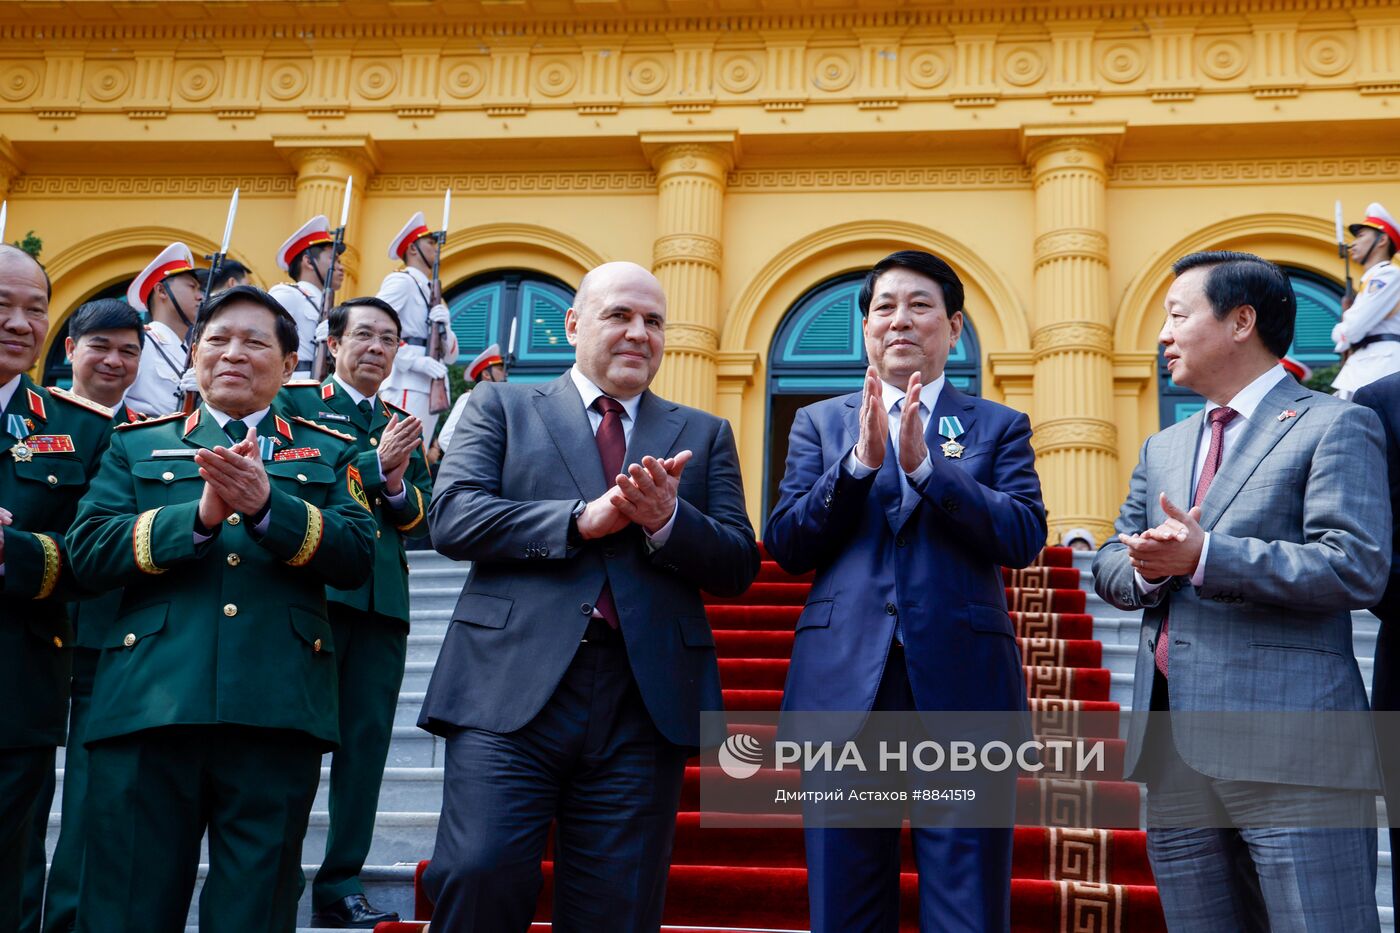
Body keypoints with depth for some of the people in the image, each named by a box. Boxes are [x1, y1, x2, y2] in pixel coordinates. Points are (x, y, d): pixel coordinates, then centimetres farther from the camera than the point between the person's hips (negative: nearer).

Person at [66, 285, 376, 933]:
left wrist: (267, 505, -15)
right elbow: (86, 553, 3)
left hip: (278, 711, 0)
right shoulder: (137, 445, 18)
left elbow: (357, 556, 0)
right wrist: (200, 514, -11)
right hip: (149, 705, 0)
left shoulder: (328, 454, 17)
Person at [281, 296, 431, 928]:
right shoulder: (295, 403, 6)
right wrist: (377, 463, -11)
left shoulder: (405, 426, 20)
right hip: (313, 588, -5)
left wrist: (397, 486, -7)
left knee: (367, 740, 4)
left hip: (384, 598, 5)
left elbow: (423, 514, 14)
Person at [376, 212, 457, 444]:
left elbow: (451, 355, 20)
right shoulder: (401, 281, 0)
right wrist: (416, 360, -21)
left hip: (431, 388, 9)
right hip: (406, 386, -9)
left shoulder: (433, 294, 25)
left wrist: (443, 326, -1)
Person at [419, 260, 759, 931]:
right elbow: (451, 517, -3)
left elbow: (739, 566, 9)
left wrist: (667, 520, -11)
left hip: (644, 702, 2)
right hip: (511, 689, -2)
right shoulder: (502, 407, 13)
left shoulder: (703, 435, 18)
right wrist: (583, 518, -12)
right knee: (479, 877, -14)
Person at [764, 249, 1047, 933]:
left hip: (960, 684, -1)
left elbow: (1024, 537, -4)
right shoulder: (819, 423, 15)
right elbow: (785, 544, 3)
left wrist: (925, 465, -15)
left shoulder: (999, 427, 12)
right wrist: (861, 460, -11)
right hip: (844, 683, 1)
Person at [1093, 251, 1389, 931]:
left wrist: (1204, 557, -18)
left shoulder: (1334, 427, 0)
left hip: (1288, 748, -6)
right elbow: (1108, 565, 19)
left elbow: (1358, 568, -13)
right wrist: (1146, 570, -5)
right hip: (1172, 751, 7)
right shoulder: (1162, 448, 22)